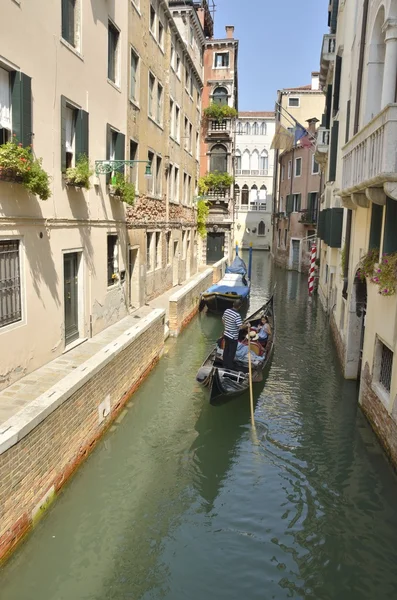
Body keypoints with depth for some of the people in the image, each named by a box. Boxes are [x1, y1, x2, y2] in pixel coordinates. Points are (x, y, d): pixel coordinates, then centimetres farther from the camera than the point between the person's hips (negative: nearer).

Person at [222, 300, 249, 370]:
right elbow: (241, 327, -28)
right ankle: (229, 368, 19)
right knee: (231, 353, 8)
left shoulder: (227, 310, -4)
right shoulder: (237, 315, -27)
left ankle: (225, 365, 37)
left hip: (226, 334, 8)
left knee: (226, 350, 22)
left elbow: (223, 320, 10)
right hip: (233, 337, -8)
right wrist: (247, 325, -11)